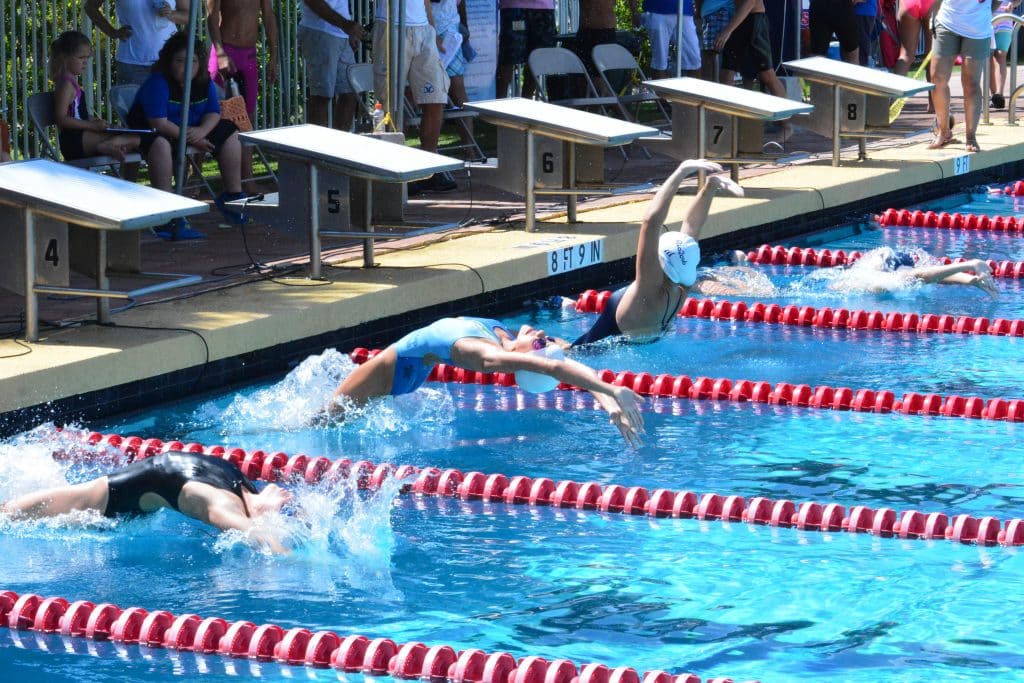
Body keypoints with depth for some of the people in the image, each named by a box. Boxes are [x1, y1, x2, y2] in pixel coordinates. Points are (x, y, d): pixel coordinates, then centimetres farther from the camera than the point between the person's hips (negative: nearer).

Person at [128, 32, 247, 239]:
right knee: (161, 144, -41)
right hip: (151, 131, -7)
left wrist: (202, 131, -23)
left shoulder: (204, 82, -2)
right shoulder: (158, 83, -25)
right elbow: (159, 123, -31)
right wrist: (191, 139, -29)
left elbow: (213, 113, 0)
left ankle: (232, 197, 13)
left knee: (230, 133, 2)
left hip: (192, 130, 7)